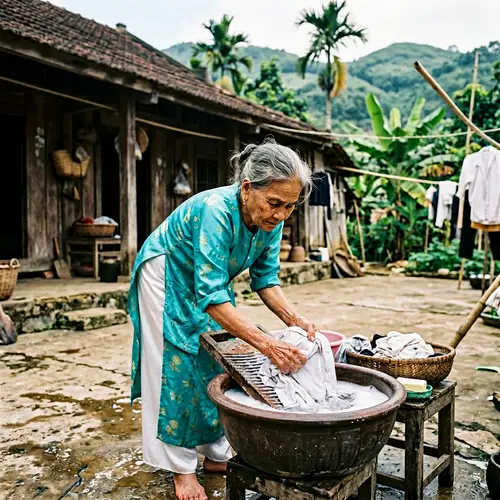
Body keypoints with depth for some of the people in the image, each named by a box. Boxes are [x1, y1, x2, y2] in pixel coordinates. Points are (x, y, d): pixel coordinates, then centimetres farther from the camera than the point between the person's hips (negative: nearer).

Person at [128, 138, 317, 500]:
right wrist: (267, 345, -49)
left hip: (210, 279, 7)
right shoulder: (216, 211, -40)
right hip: (169, 277, -6)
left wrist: (293, 319, -28)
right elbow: (210, 296, -43)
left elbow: (265, 278, -11)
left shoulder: (271, 219, -19)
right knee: (179, 369, -4)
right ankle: (182, 469, 11)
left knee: (218, 365, 8)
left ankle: (218, 455, 22)